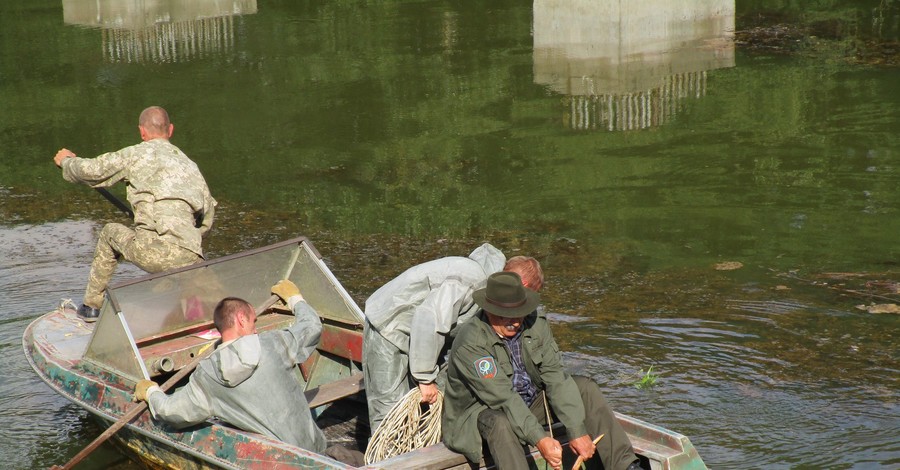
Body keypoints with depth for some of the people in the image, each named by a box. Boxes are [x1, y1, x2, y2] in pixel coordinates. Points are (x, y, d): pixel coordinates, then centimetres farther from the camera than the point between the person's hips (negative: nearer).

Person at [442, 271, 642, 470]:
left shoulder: (536, 324, -9)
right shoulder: (470, 343, -26)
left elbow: (556, 378, -14)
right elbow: (502, 398, -31)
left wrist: (577, 431, -22)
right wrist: (540, 439, -38)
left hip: (531, 402, 6)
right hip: (483, 411, -6)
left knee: (585, 387, -9)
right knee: (500, 423, -39)